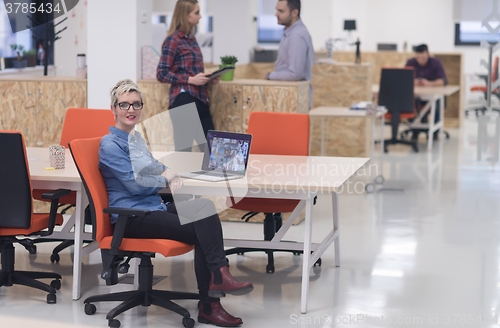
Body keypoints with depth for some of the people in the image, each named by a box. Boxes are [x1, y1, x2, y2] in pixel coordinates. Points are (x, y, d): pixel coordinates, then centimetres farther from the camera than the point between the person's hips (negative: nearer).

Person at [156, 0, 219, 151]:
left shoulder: (191, 39, 18)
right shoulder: (173, 40, -6)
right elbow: (162, 74, -11)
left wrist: (209, 79, 8)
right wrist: (190, 79, -17)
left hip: (200, 99, 8)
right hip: (184, 99, -8)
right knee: (183, 148, -5)